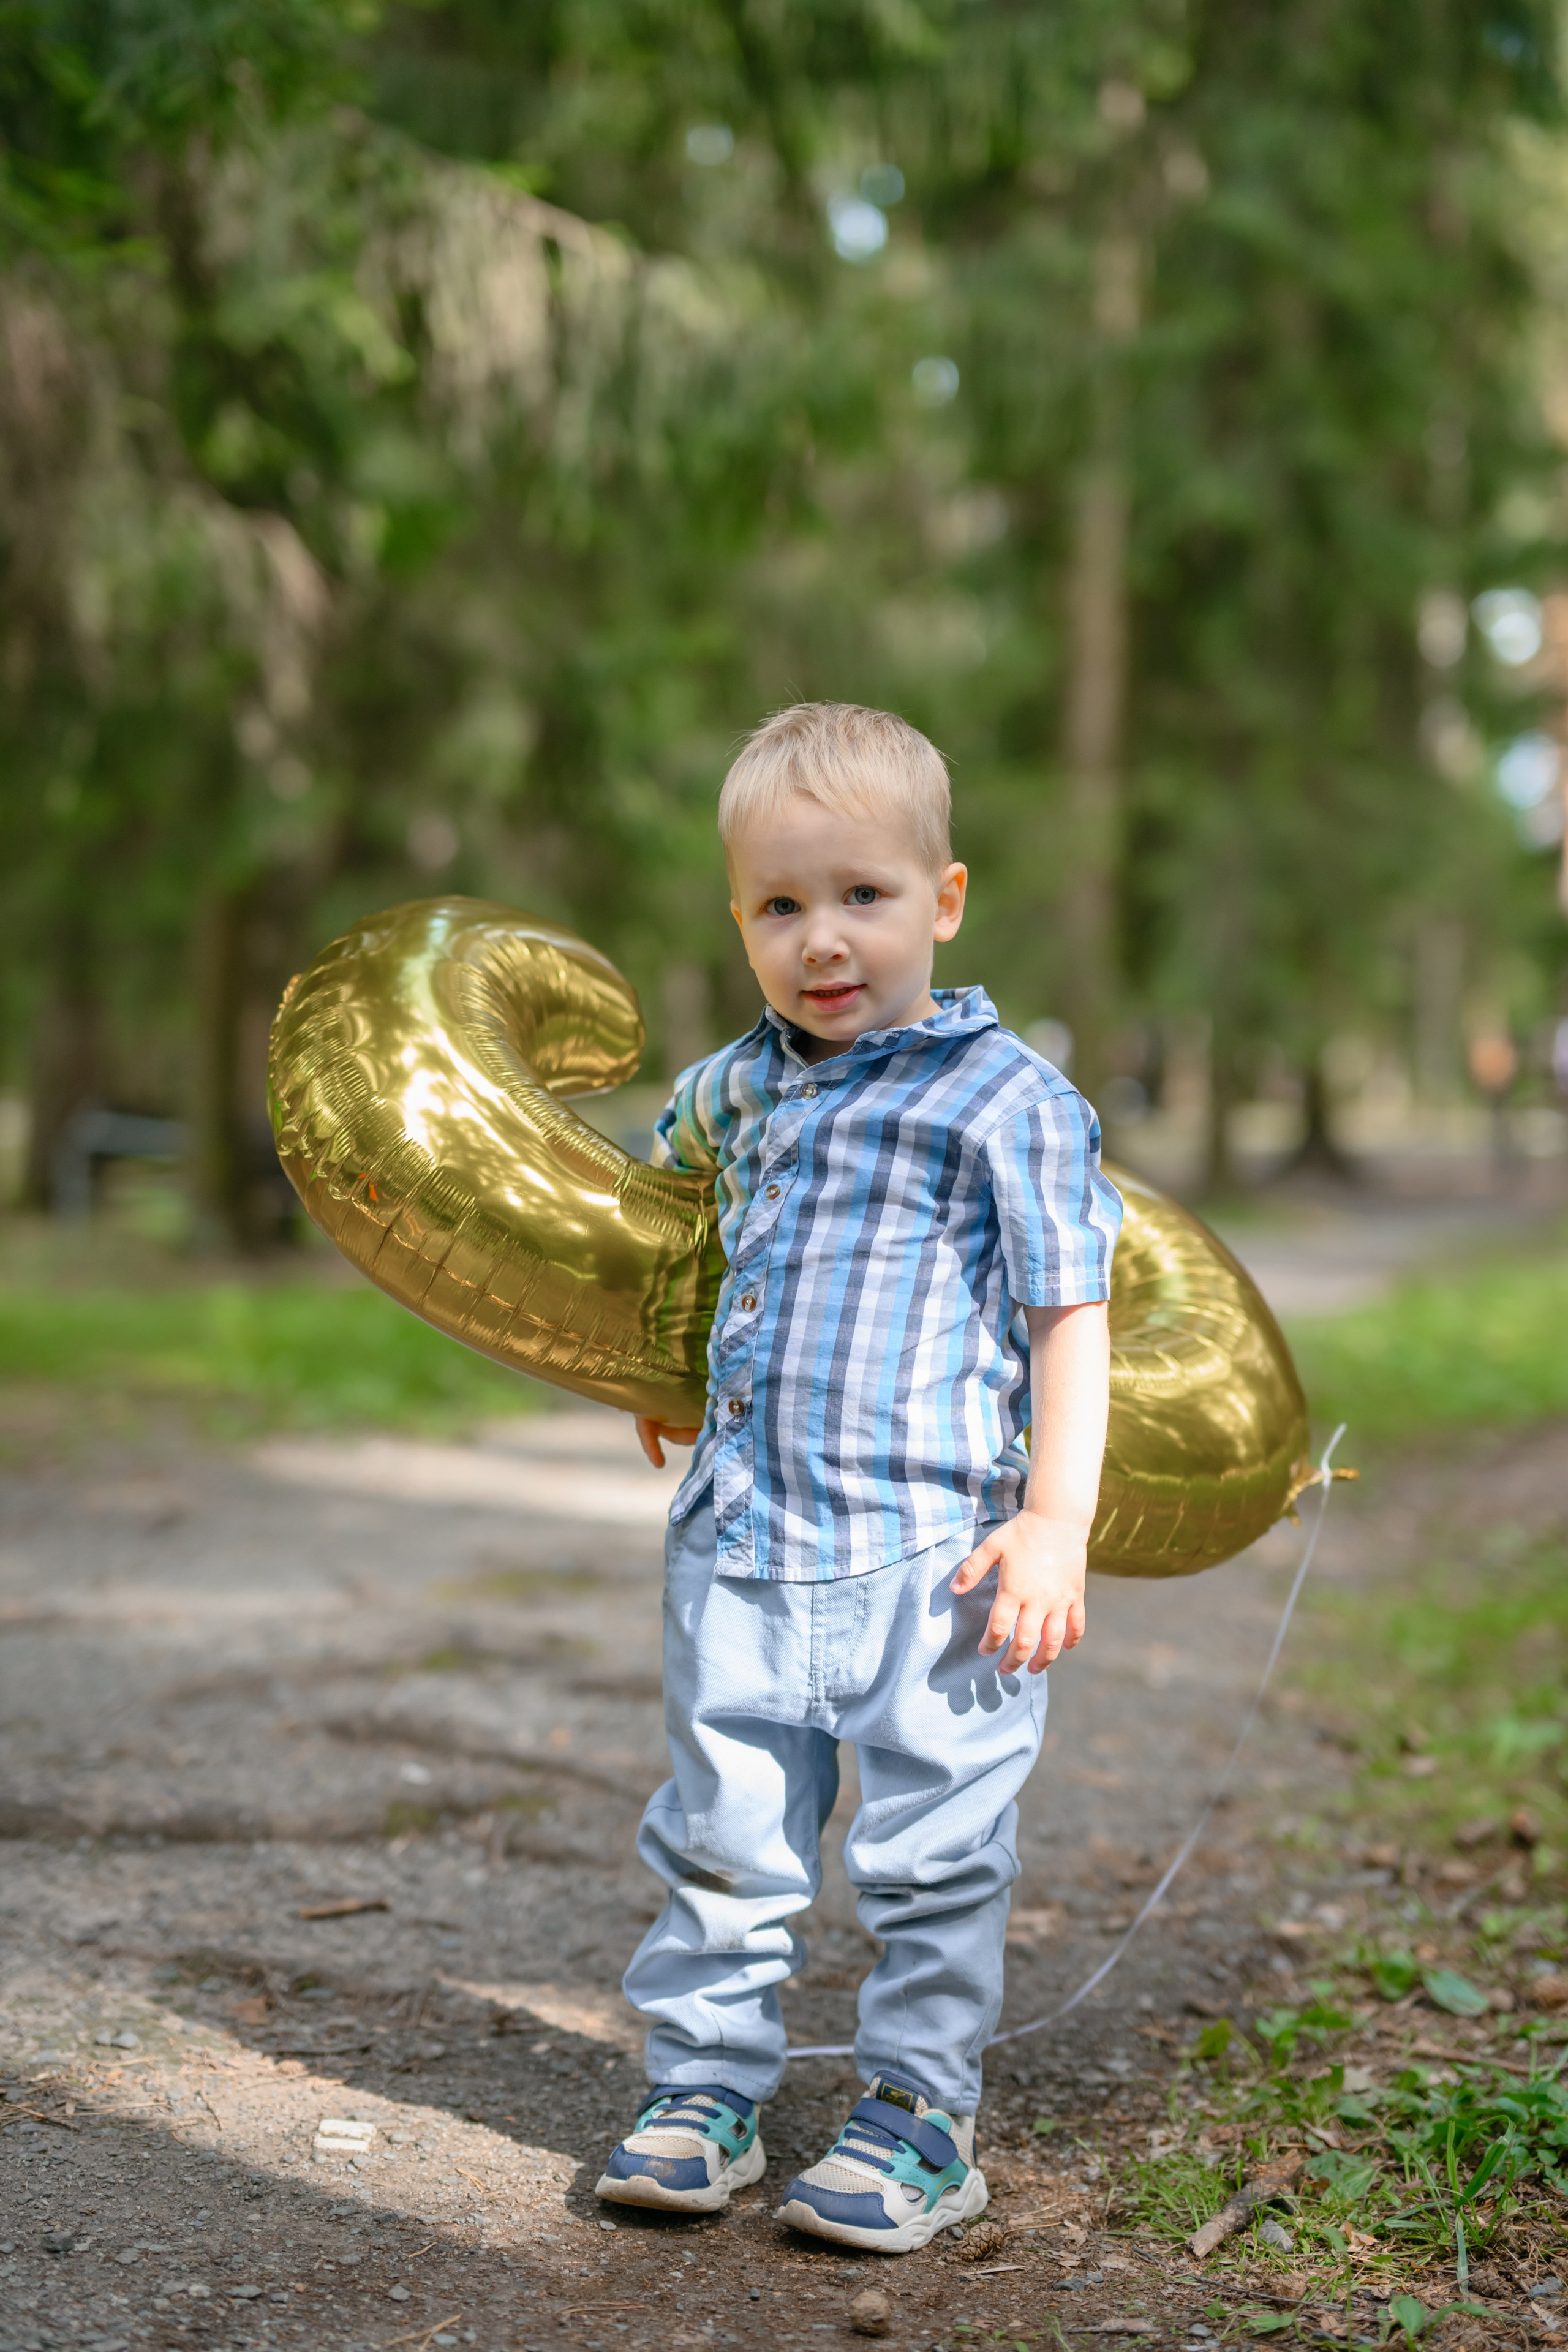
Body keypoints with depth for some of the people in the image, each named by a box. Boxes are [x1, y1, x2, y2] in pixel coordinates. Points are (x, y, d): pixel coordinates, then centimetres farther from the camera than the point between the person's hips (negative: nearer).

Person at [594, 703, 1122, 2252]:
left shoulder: (1010, 1101, -7)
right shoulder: (736, 1090, 10)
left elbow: (1070, 1316, -8)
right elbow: (666, 1186, 33)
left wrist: (1058, 1520, -15)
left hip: (929, 1554, -5)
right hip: (740, 1544, 5)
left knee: (932, 1859, 5)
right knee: (724, 1841, 12)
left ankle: (919, 2117, 19)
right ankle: (705, 2089, 25)